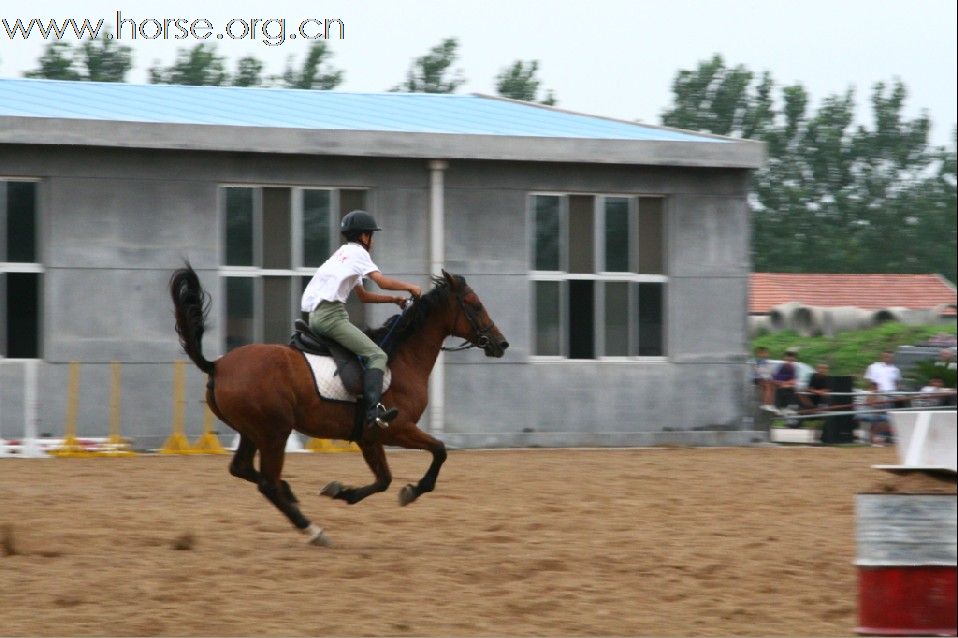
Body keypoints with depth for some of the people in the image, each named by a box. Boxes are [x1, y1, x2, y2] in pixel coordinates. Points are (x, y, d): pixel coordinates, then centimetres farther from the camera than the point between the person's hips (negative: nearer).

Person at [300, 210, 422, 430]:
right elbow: (382, 282, -10)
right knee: (377, 355, -17)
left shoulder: (343, 252, 27)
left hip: (315, 315, 10)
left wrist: (394, 299, 22)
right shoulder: (357, 252, 0)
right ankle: (373, 409, -33)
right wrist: (410, 287, 4)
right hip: (331, 315, -10)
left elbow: (363, 296, 29)